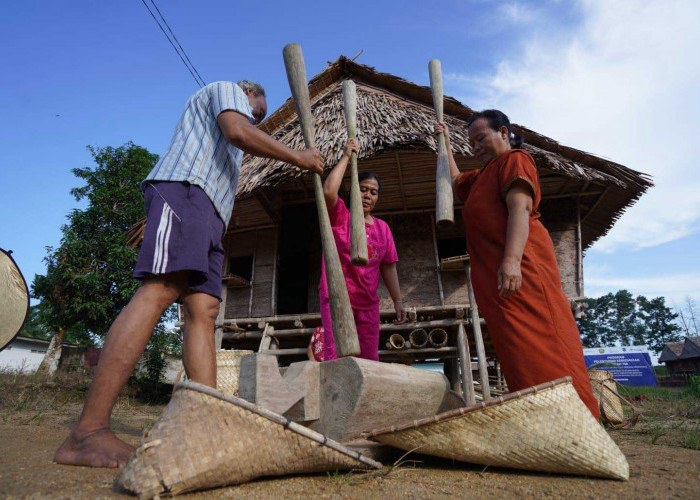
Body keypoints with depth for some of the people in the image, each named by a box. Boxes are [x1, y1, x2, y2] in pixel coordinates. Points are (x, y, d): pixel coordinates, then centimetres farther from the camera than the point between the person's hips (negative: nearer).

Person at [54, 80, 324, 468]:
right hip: (182, 188, -10)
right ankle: (88, 433, -27)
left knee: (204, 310, -8)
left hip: (206, 217, 10)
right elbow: (238, 132, -6)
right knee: (159, 292, -24)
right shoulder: (228, 89, 16)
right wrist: (296, 157, 0)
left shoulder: (218, 141, 40)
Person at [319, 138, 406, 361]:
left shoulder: (382, 228, 11)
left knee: (369, 359, 7)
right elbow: (328, 191, -22)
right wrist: (346, 157, -12)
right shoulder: (340, 215, 0)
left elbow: (388, 266, 14)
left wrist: (398, 301, 11)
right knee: (335, 355, -12)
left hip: (368, 303, 5)